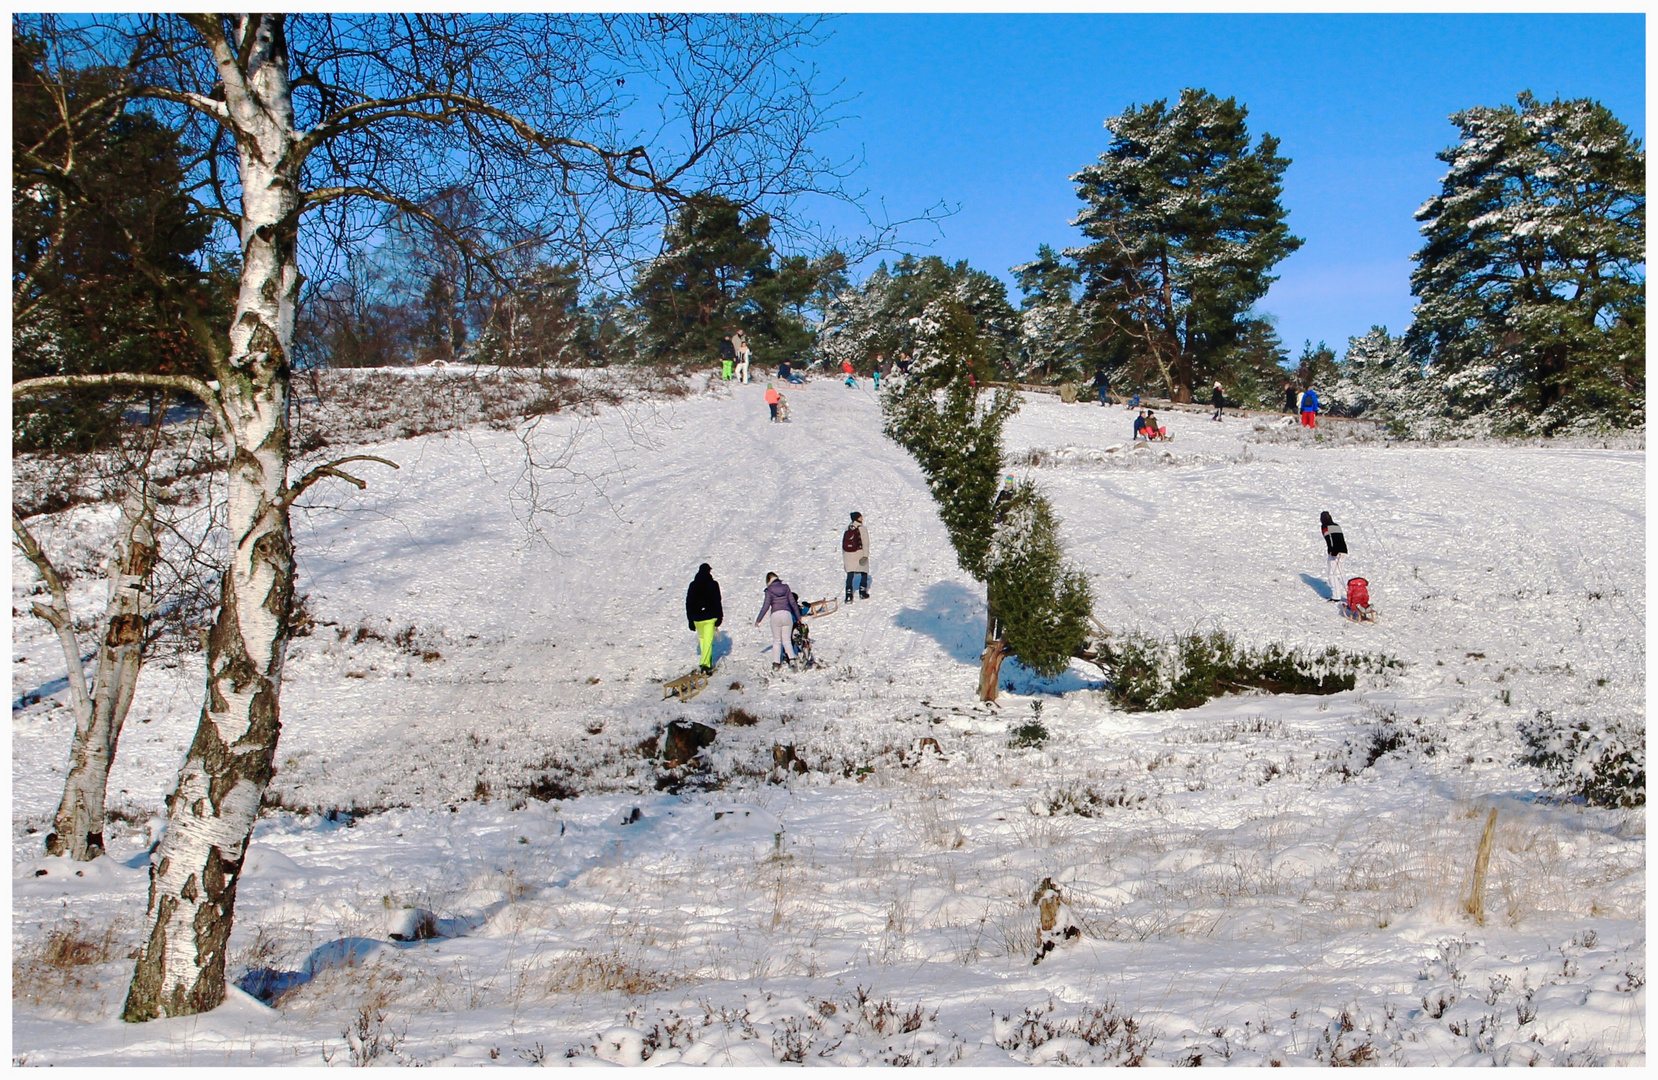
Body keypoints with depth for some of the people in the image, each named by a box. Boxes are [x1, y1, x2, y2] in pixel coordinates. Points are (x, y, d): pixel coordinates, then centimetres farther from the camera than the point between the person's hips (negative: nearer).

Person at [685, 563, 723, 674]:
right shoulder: (713, 584, -4)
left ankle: (707, 662, 24)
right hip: (710, 617, -4)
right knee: (708, 641, -5)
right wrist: (720, 617, -2)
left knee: (702, 638, 20)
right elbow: (717, 602, -8)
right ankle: (705, 664, -19)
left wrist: (690, 620, 14)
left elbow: (688, 603, 9)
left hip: (697, 618, 4)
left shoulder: (693, 585, 7)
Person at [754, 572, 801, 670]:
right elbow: (793, 603, 10)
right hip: (787, 614, 2)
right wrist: (798, 617, 20)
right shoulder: (786, 587, 7)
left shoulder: (769, 590, -1)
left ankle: (776, 663, 4)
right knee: (786, 640, 7)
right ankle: (791, 658, -16)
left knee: (776, 640, 11)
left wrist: (758, 620, 6)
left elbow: (766, 606, -2)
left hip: (775, 615, -2)